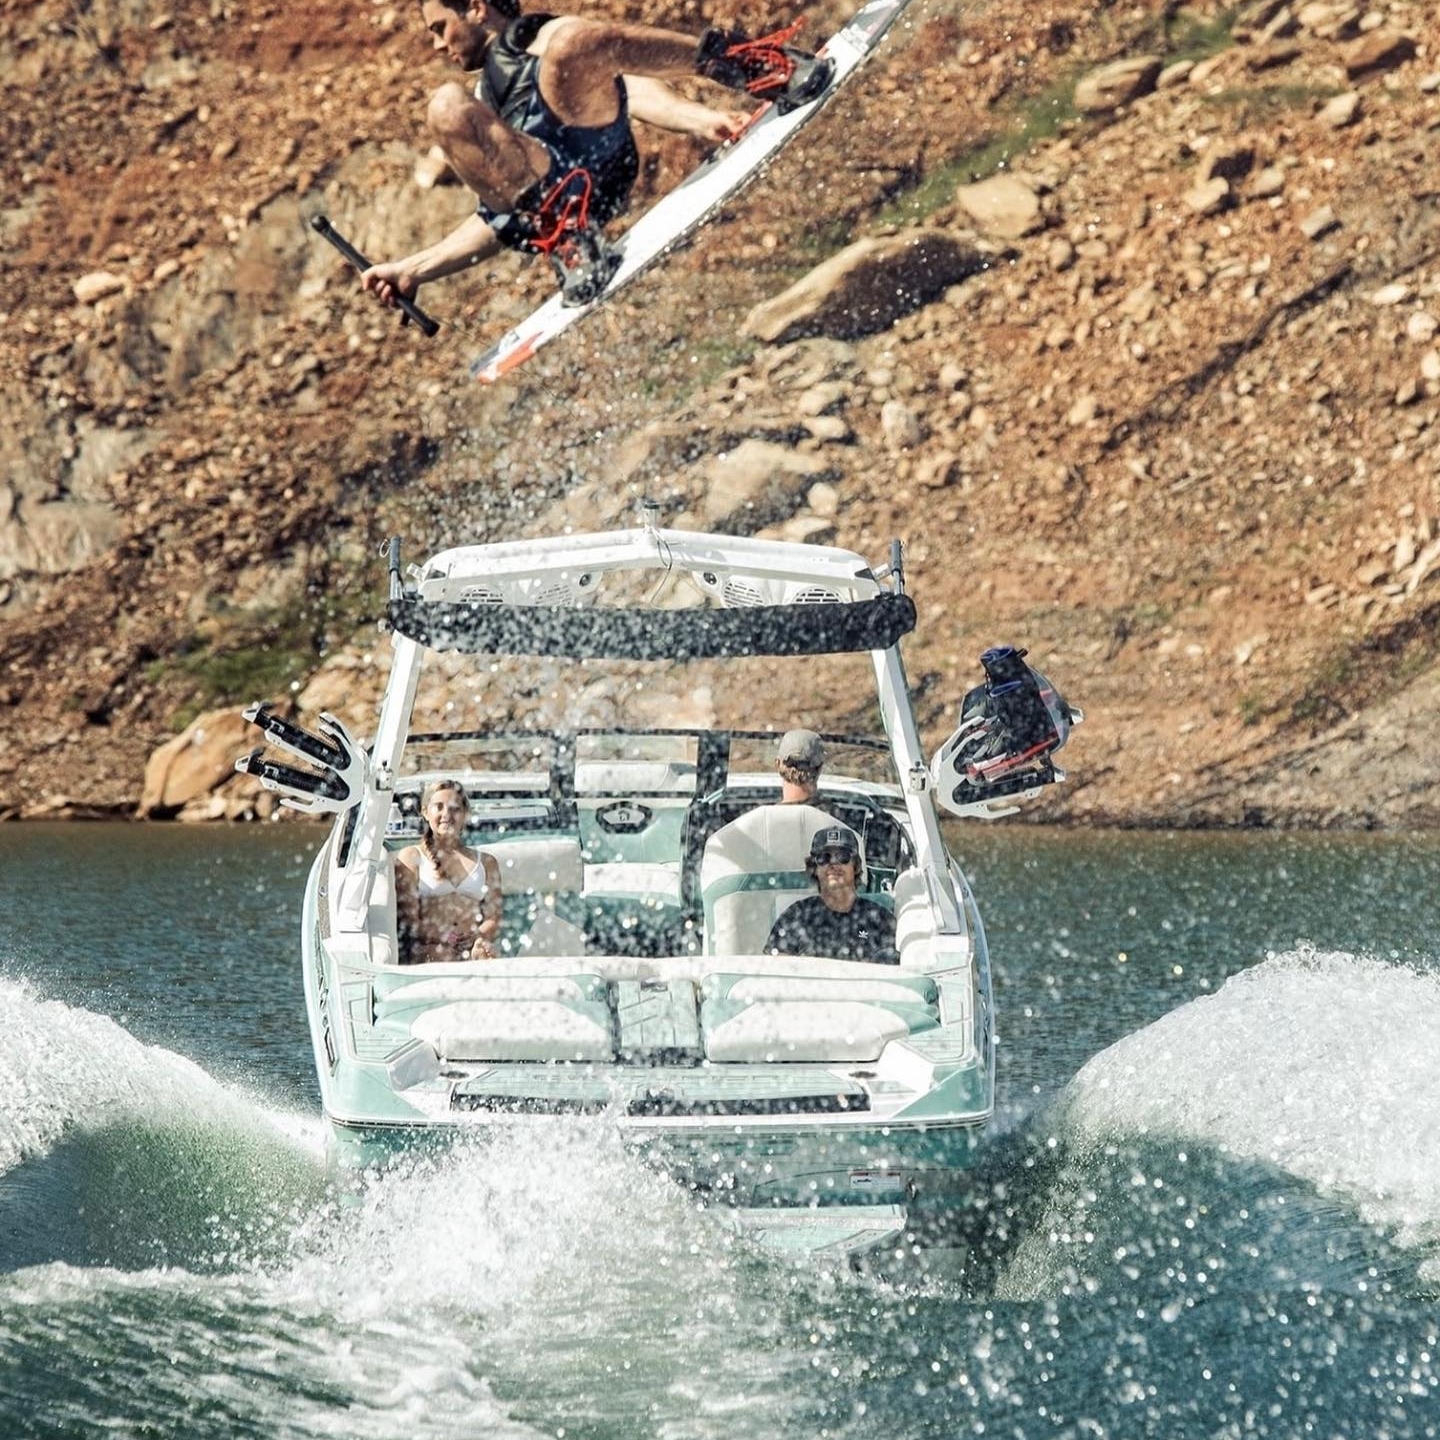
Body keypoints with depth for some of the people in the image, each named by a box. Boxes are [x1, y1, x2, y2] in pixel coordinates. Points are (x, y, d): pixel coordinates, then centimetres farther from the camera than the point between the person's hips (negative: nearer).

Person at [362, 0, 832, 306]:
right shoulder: (484, 99, 41)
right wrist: (413, 270, 24)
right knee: (447, 106, -22)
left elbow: (623, 83, 10)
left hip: (602, 152, -3)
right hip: (539, 195, 3)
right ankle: (567, 242, -33)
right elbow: (497, 222, 34)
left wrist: (699, 119, -10)